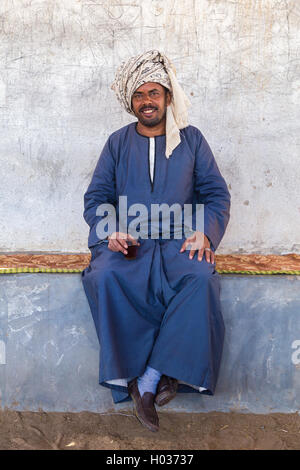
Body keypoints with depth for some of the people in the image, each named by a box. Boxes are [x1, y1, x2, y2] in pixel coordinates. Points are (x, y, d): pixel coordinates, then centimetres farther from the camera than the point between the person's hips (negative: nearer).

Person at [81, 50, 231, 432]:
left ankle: (146, 383, -24)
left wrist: (205, 232, -10)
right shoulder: (118, 143, 14)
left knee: (200, 280, -33)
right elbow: (96, 197, 9)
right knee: (105, 278, -32)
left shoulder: (191, 139, 13)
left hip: (180, 241, 0)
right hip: (126, 242, 1)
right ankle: (165, 371, -20)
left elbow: (217, 193, 9)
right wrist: (111, 231, -12)